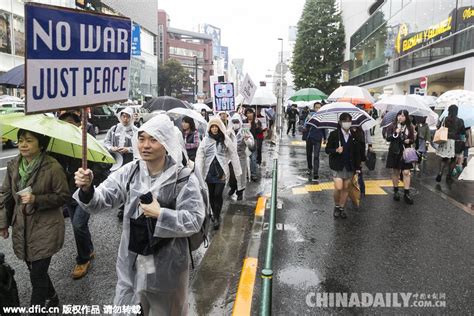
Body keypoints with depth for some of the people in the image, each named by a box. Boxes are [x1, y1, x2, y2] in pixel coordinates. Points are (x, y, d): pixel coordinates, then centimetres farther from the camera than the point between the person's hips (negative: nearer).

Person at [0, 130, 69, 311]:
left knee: (37, 274, 0)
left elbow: (63, 196, -11)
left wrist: (36, 199, -22)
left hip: (45, 229, -6)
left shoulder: (53, 167, -17)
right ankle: (51, 298, 42)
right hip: (22, 227, 6)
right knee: (35, 270, 19)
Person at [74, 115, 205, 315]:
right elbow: (102, 200, -10)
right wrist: (87, 189, -30)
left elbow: (195, 220, -18)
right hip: (132, 263, 4)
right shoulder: (130, 172, -5)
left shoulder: (184, 178, -17)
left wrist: (160, 214, -27)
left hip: (166, 267, -3)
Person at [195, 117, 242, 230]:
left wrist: (238, 172, 1)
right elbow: (199, 156, -5)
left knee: (218, 194, -8)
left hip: (221, 172, -2)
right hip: (209, 172, 2)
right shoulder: (205, 140, 1)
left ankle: (217, 218, 8)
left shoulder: (226, 140, -2)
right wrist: (198, 173, -15)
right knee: (211, 195, 11)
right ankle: (215, 215, 30)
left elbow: (234, 156, 1)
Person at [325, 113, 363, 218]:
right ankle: (336, 206, 15)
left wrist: (357, 167, 3)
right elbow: (327, 149, -4)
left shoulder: (354, 136, 1)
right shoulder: (334, 134, -6)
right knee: (338, 188, -10)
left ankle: (342, 208, 24)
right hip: (337, 166, -3)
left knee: (346, 188, 8)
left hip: (350, 166, 3)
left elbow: (357, 152, 5)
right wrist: (336, 150, -24)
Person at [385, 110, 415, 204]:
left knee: (406, 172, -5)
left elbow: (413, 139, 10)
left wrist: (409, 141, -12)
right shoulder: (392, 126, -2)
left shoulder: (410, 127, 3)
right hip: (394, 152, 0)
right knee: (395, 172, 9)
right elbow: (388, 138, -8)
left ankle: (406, 193, 0)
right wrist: (395, 133, -23)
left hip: (405, 152, 0)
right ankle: (395, 191, 22)